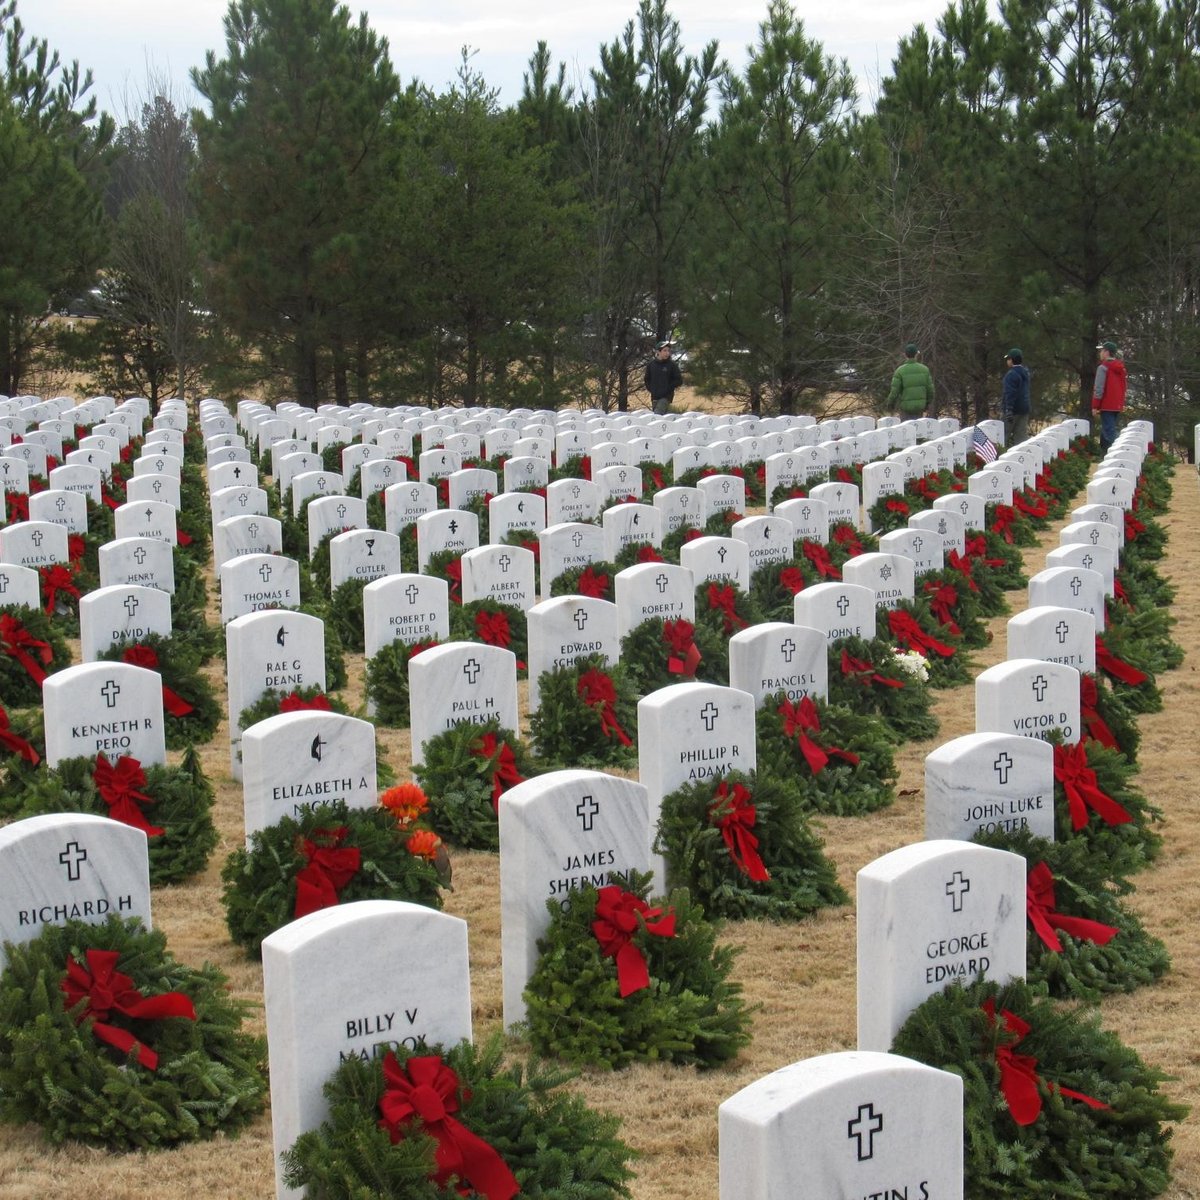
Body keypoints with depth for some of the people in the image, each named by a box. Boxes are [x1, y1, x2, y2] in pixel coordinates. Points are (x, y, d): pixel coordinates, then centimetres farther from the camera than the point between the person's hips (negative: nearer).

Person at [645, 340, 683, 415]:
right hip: (654, 397, 4)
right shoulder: (651, 364, 4)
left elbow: (679, 381, -1)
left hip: (666, 397, -4)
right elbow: (647, 379, 18)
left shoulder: (672, 364, -4)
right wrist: (650, 388, 4)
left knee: (658, 415, -21)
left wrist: (668, 387, -8)